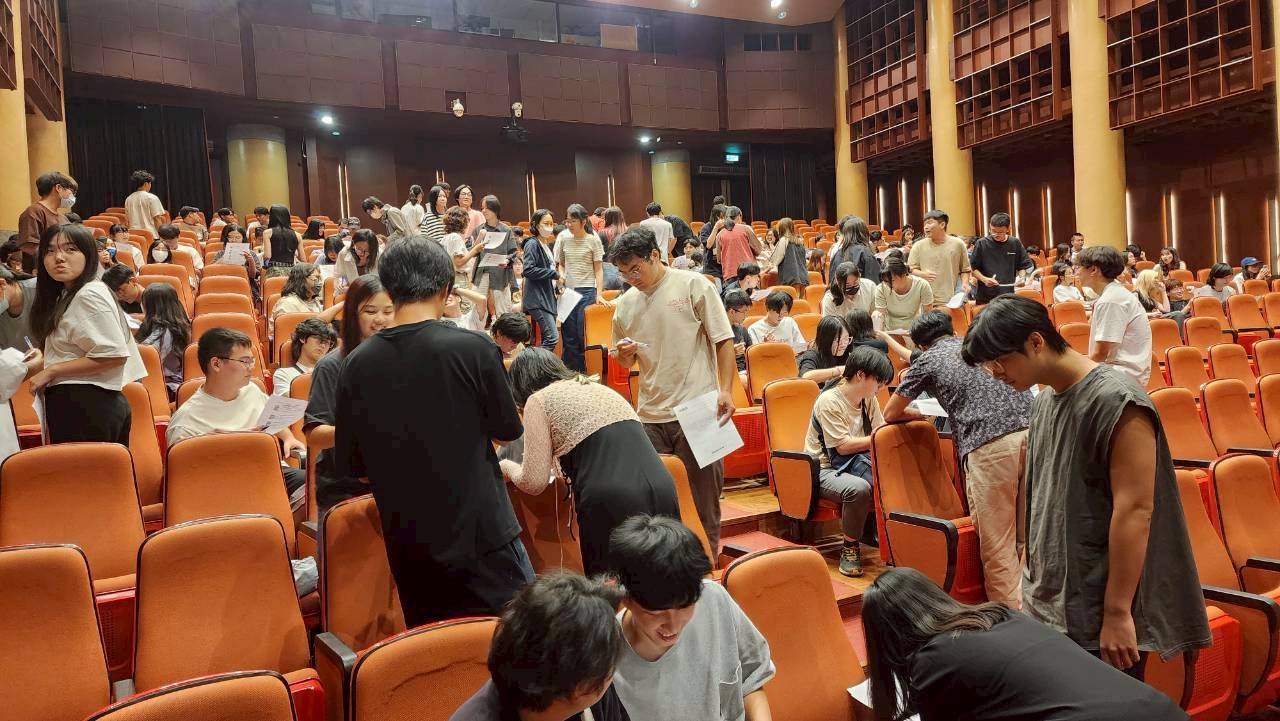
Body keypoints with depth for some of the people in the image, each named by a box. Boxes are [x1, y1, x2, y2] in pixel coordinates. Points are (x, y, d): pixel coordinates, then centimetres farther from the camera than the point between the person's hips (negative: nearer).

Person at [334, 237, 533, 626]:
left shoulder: (357, 364, -5)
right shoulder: (474, 349, -15)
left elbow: (349, 465, 3)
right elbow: (508, 429, -1)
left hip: (408, 546, 4)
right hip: (481, 533, -4)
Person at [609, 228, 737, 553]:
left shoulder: (693, 285, -4)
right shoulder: (625, 304, 9)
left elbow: (723, 340, -5)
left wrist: (725, 390, -14)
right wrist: (625, 353, -5)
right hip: (650, 416, 5)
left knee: (704, 494, 6)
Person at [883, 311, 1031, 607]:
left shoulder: (926, 361, 14)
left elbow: (891, 414, 23)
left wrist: (919, 413, 43)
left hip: (989, 444, -5)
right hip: (1031, 429, 5)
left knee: (997, 543, 3)